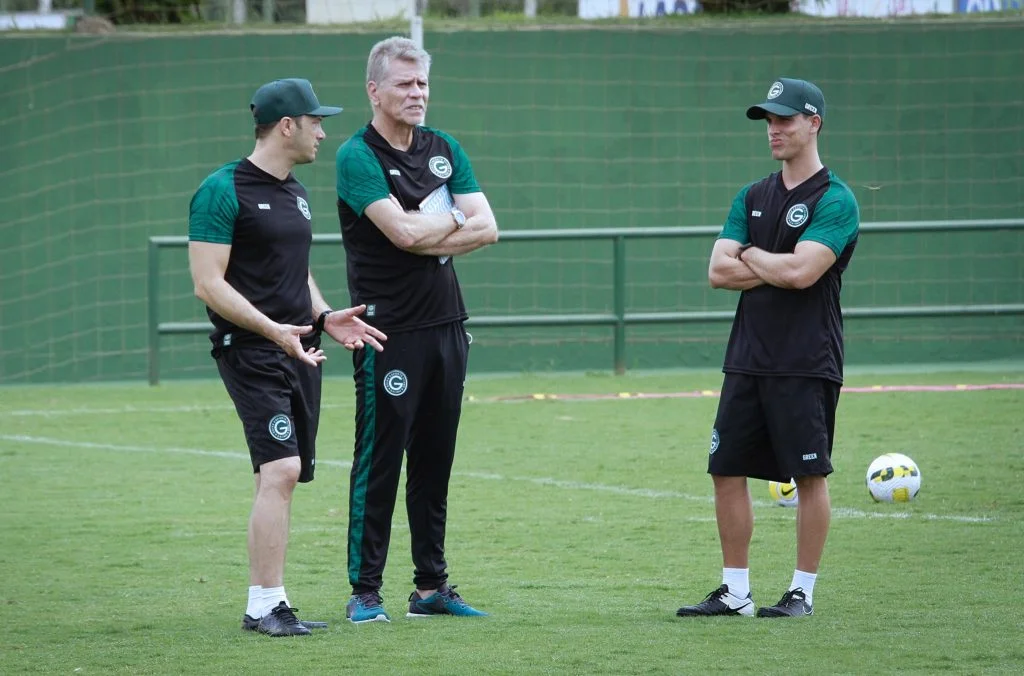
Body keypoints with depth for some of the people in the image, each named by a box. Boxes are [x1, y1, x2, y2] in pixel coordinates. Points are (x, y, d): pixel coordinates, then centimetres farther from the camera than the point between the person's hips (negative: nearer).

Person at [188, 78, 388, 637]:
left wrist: (324, 316, 10)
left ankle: (273, 606, 12)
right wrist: (273, 329, -23)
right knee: (281, 469, -18)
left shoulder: (294, 193, 17)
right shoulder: (223, 191, -10)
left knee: (285, 476, 8)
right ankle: (263, 605, -17)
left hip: (299, 351, 9)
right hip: (251, 353, -9)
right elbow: (208, 283, -15)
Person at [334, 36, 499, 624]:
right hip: (390, 329, -6)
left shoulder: (444, 150, 12)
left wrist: (426, 237, -11)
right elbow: (403, 232, -20)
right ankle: (365, 593, -1)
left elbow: (486, 228, 3)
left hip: (446, 326, 6)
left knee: (435, 462, 10)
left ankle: (431, 586, 16)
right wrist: (453, 220, -2)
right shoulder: (358, 157, -7)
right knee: (379, 460, -5)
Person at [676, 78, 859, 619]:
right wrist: (779, 268, -7)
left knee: (810, 474, -1)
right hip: (748, 360, 7)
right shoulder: (752, 198, 15)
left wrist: (751, 257, -2)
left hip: (806, 365, -7)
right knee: (727, 470, 6)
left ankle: (802, 591, 7)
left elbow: (801, 272, -19)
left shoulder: (834, 201, -6)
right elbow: (719, 271, 5)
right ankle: (735, 591, 13)